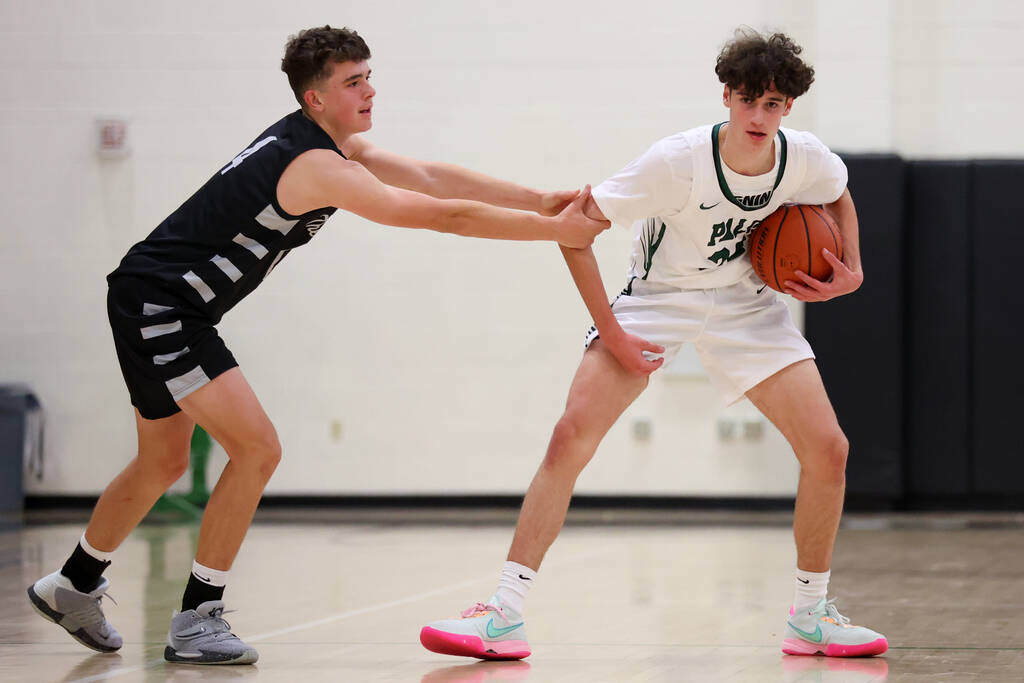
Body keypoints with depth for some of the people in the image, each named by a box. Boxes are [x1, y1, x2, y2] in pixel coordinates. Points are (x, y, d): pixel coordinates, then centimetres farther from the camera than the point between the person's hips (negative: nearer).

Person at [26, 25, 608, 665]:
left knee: (163, 464, 22)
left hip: (160, 309, 11)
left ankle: (74, 585, 40)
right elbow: (438, 214, -25)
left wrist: (541, 200, -7)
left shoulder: (339, 142, 7)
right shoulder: (317, 167, -24)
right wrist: (552, 229, -20)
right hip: (159, 305, -11)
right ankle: (197, 620, -8)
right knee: (257, 448, -15)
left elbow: (432, 177, 2)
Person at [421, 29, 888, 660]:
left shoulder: (806, 158, -16)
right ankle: (504, 615, -16)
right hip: (658, 298, -3)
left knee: (828, 448, -10)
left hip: (745, 301, 3)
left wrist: (852, 272, -5)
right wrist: (612, 334, -22)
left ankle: (812, 615, 9)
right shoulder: (679, 160, -28)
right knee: (571, 437, -20)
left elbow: (840, 198, 11)